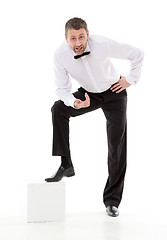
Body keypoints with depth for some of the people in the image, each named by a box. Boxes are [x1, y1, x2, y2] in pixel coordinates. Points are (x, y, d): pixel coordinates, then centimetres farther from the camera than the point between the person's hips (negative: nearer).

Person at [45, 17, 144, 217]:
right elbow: (62, 89, -15)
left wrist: (130, 80, -7)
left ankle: (112, 200, 4)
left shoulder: (103, 44, -28)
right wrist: (75, 103, -35)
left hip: (113, 92, -2)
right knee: (58, 109, -25)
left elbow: (137, 54, -14)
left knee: (117, 146, -7)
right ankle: (65, 165, -16)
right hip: (88, 94, 2)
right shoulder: (60, 55, -22)